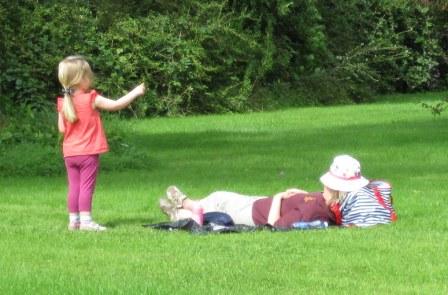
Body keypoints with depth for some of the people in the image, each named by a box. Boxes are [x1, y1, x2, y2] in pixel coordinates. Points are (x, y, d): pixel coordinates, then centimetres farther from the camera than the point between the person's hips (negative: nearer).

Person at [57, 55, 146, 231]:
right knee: (87, 186, -3)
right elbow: (116, 105, -10)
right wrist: (135, 92, 1)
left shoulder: (63, 103, 1)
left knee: (74, 186, 10)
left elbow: (61, 129, 3)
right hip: (88, 152, -5)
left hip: (70, 153, 5)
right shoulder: (92, 100, -13)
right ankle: (85, 220, -7)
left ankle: (73, 219, 11)